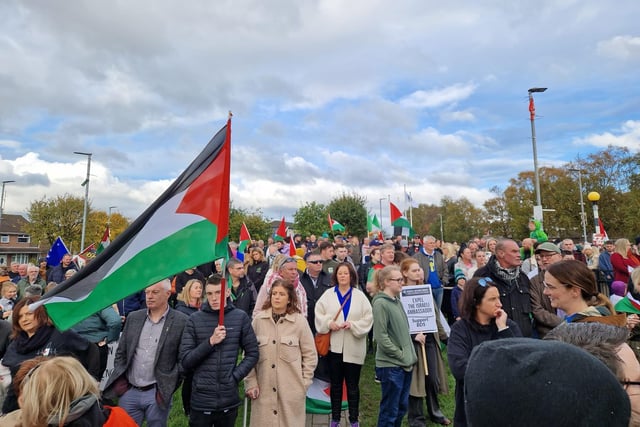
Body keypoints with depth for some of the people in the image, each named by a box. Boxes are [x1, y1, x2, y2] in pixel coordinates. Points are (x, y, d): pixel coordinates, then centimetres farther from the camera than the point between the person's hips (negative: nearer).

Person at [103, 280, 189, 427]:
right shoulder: (133, 317, 5)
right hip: (129, 391, 4)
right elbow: (121, 352, 12)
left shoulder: (181, 321, -10)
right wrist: (120, 380, 3)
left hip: (157, 393, -4)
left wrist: (170, 386, -11)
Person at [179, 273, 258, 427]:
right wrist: (210, 342, -18)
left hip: (229, 400, 1)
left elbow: (252, 354, 2)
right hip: (201, 401, -1)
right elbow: (185, 360, -6)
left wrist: (235, 377, -8)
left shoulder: (240, 317, -4)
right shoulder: (195, 319, -5)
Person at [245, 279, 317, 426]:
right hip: (263, 389, 1)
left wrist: (304, 383, -2)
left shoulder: (300, 321, -6)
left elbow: (310, 355, 0)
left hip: (291, 389, -1)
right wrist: (250, 383, -1)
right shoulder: (258, 319, -4)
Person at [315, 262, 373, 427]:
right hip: (334, 346, 1)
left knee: (352, 385, 9)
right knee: (335, 384, 15)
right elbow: (319, 314, 0)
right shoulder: (328, 294, 2)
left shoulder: (360, 296, 0)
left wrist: (353, 325, -17)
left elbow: (368, 318, -5)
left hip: (353, 348, -1)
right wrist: (329, 323, -16)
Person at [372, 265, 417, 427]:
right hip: (390, 365, -8)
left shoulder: (397, 300, 9)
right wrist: (401, 355, -15)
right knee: (390, 410, 6)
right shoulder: (380, 303, -17)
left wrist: (410, 354, 8)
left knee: (402, 407, 19)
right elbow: (381, 336, -20)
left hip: (405, 363, 8)